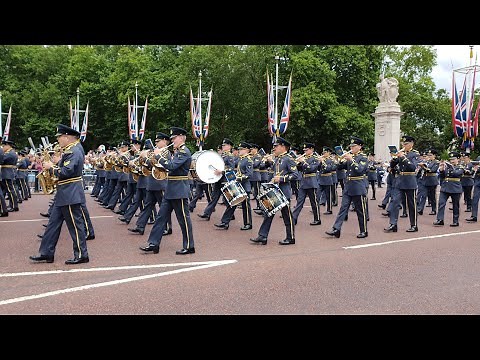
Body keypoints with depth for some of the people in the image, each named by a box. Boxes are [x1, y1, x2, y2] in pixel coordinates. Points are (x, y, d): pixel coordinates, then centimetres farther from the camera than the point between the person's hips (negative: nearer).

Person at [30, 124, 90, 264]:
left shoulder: (74, 151, -17)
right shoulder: (71, 150, 15)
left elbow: (66, 172, -26)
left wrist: (51, 167, -12)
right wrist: (52, 166, 8)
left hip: (71, 195, -11)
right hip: (64, 195, 11)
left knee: (75, 225, -2)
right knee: (54, 222, 13)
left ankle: (81, 255, 7)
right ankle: (46, 253, 20)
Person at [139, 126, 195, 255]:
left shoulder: (184, 152, -14)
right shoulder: (176, 151, 16)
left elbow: (171, 166, -24)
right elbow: (171, 165, 16)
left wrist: (158, 157, -14)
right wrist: (159, 158, 4)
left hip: (179, 190, -10)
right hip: (170, 190, 10)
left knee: (183, 218, -1)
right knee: (161, 216, 10)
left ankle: (189, 247, 10)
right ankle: (153, 244, 15)